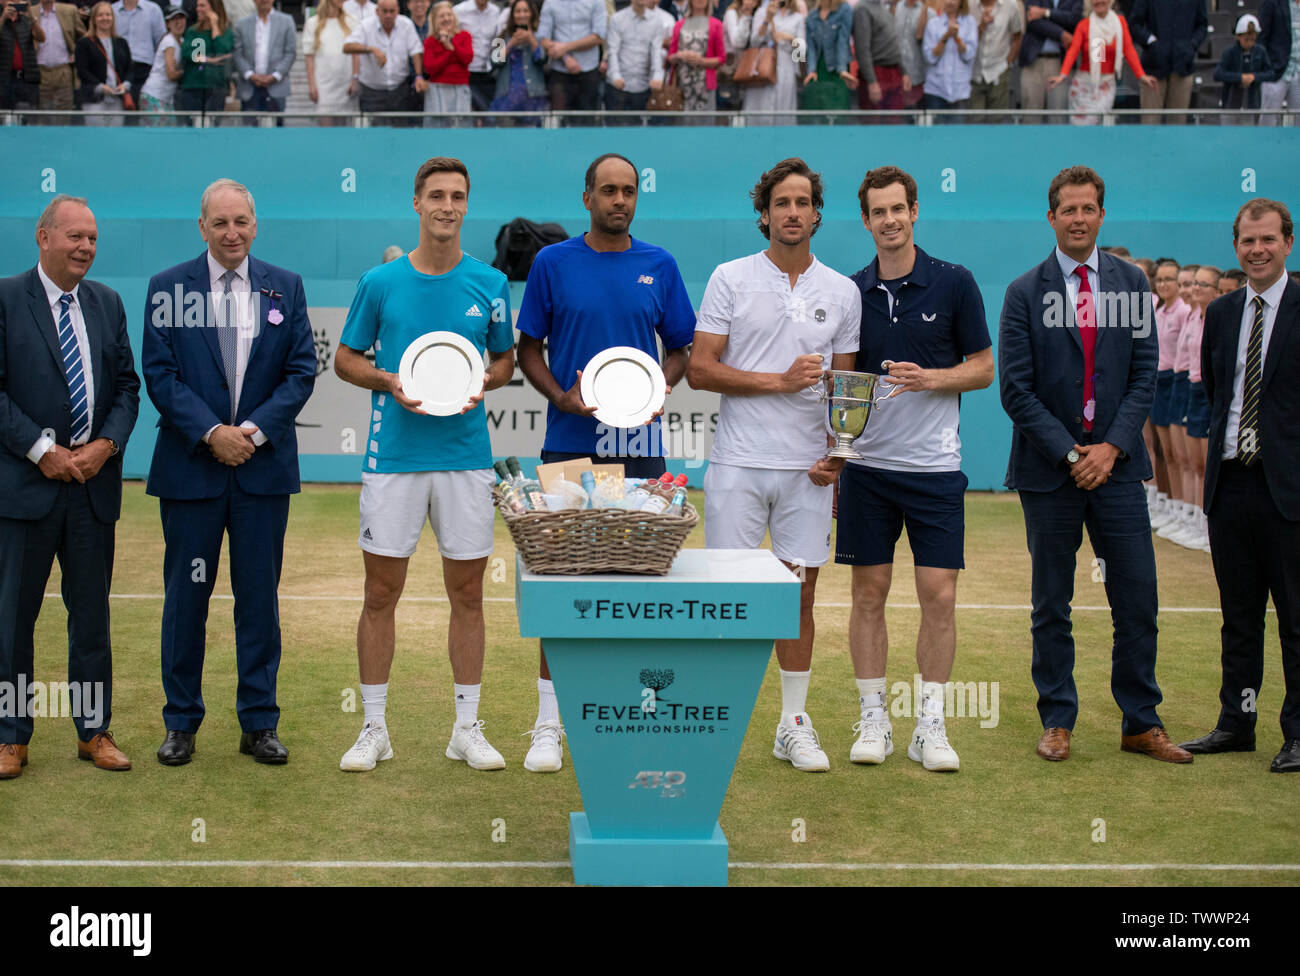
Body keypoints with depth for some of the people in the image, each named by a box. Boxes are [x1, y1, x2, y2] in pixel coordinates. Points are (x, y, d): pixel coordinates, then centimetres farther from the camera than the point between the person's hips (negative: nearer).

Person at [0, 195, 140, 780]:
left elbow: (127, 384, 10)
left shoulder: (107, 303, 11)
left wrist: (106, 444, -6)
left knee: (93, 613, 9)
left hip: (94, 482, 4)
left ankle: (94, 731, 19)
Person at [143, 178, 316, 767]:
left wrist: (255, 430, -9)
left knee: (260, 597, 6)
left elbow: (302, 370, 3)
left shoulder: (285, 287, 7)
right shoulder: (167, 288, 3)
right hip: (190, 468, -1)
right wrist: (210, 432, -14)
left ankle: (259, 724, 14)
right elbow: (159, 374, -3)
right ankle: (181, 723, 15)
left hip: (264, 466, 1)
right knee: (186, 597, 4)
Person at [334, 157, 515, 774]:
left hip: (467, 457, 1)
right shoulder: (380, 282, 1)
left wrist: (479, 384, -7)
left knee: (467, 593, 6)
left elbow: (506, 360, 14)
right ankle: (374, 729, 14)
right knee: (381, 593, 3)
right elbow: (345, 359, 8)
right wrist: (391, 382, -10)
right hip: (393, 459, -1)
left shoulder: (490, 284, 4)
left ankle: (467, 728, 16)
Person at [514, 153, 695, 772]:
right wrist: (561, 396, -11)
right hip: (569, 444, -1)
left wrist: (659, 388, -7)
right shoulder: (553, 263, 3)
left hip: (640, 445, 2)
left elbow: (681, 347, 13)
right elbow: (528, 348, 7)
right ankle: (549, 725, 6)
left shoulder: (659, 266, 7)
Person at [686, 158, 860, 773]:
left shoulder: (842, 292, 9)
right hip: (738, 463, -2)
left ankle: (794, 724, 17)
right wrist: (779, 381, -13)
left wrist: (838, 452, -1)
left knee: (800, 592, 7)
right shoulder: (730, 279, 0)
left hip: (808, 469, 2)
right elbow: (699, 370, -5)